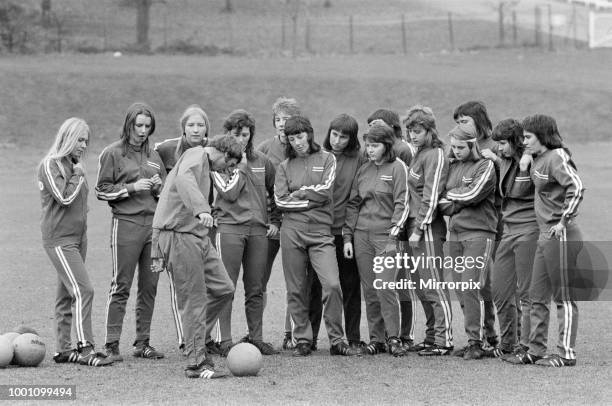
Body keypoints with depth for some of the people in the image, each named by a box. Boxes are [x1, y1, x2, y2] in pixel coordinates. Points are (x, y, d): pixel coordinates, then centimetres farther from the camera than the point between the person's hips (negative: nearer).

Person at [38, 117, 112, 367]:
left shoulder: (73, 165, 17)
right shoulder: (50, 165, -9)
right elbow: (65, 197, -19)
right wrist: (78, 177, -8)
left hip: (78, 237, 8)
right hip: (59, 240, -8)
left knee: (66, 295, 9)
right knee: (83, 290, -16)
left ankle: (62, 349, 12)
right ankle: (85, 349, -19)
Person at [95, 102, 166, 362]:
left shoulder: (153, 155, 17)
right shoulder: (113, 153, 1)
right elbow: (102, 191, -2)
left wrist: (159, 187, 1)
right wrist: (131, 188, -13)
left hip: (154, 222, 5)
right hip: (126, 223, -5)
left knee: (150, 286, 4)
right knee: (121, 286, -7)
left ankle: (142, 342, 11)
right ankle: (112, 344, -6)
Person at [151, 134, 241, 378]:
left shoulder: (203, 166, 24)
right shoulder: (196, 155, -4)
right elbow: (183, 179, -28)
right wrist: (201, 210, -44)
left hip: (198, 237, 9)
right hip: (179, 234, -9)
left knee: (223, 289, 5)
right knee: (193, 300, -8)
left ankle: (195, 339, 17)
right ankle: (197, 364, -5)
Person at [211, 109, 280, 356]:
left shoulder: (261, 162, 13)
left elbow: (276, 192, 24)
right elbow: (229, 193, -12)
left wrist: (275, 221, 16)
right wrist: (241, 167, -6)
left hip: (258, 229, 4)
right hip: (229, 227, -4)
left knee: (255, 289, 5)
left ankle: (256, 338, 11)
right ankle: (225, 340, -5)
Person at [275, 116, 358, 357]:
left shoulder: (326, 159, 9)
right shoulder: (285, 166, 13)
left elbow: (325, 191, -4)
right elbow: (280, 201, 1)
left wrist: (299, 193, 2)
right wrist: (312, 200, -4)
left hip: (321, 231, -2)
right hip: (292, 231, 2)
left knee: (332, 284, -14)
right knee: (296, 290, 3)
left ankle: (336, 341, -6)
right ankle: (302, 341, 12)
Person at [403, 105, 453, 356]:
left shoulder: (435, 155, -10)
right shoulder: (419, 154, 18)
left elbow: (431, 196, -16)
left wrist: (419, 229, -18)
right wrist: (411, 227, 15)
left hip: (428, 228, -10)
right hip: (414, 226, 10)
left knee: (434, 286, -9)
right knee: (421, 287, 12)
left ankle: (444, 340, -8)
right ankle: (432, 336, 18)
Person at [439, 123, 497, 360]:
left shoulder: (485, 166, -2)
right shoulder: (452, 166, 15)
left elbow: (473, 195, -14)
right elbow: (442, 205, 11)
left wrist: (450, 195, 0)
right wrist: (462, 200, -7)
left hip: (478, 233, -6)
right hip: (455, 233, 6)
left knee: (471, 288, -12)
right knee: (461, 291, 4)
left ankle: (476, 343, -8)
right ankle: (472, 340, 10)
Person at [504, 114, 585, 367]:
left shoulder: (556, 158, -14)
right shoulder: (538, 159, 12)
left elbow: (577, 188, -26)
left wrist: (564, 221, -23)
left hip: (561, 235, -10)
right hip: (546, 235, 10)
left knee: (564, 297, -3)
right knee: (537, 296, 12)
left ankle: (566, 353, 2)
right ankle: (536, 351, 19)